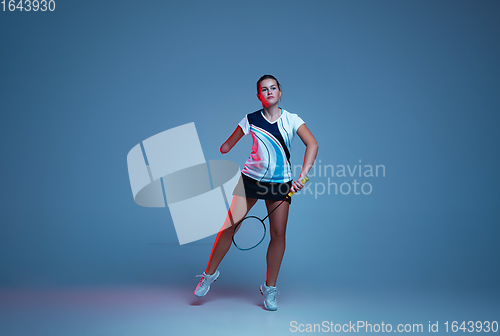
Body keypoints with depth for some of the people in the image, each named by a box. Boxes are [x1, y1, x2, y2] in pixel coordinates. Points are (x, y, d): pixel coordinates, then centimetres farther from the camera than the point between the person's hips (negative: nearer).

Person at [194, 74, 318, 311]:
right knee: (229, 226, -5)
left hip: (280, 183, 1)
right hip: (251, 178, 0)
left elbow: (312, 144, -15)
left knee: (278, 234, 1)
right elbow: (227, 146, 8)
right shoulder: (250, 120, -1)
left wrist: (303, 175, -27)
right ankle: (209, 274, 18)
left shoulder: (291, 120, -3)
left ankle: (269, 288, 18)